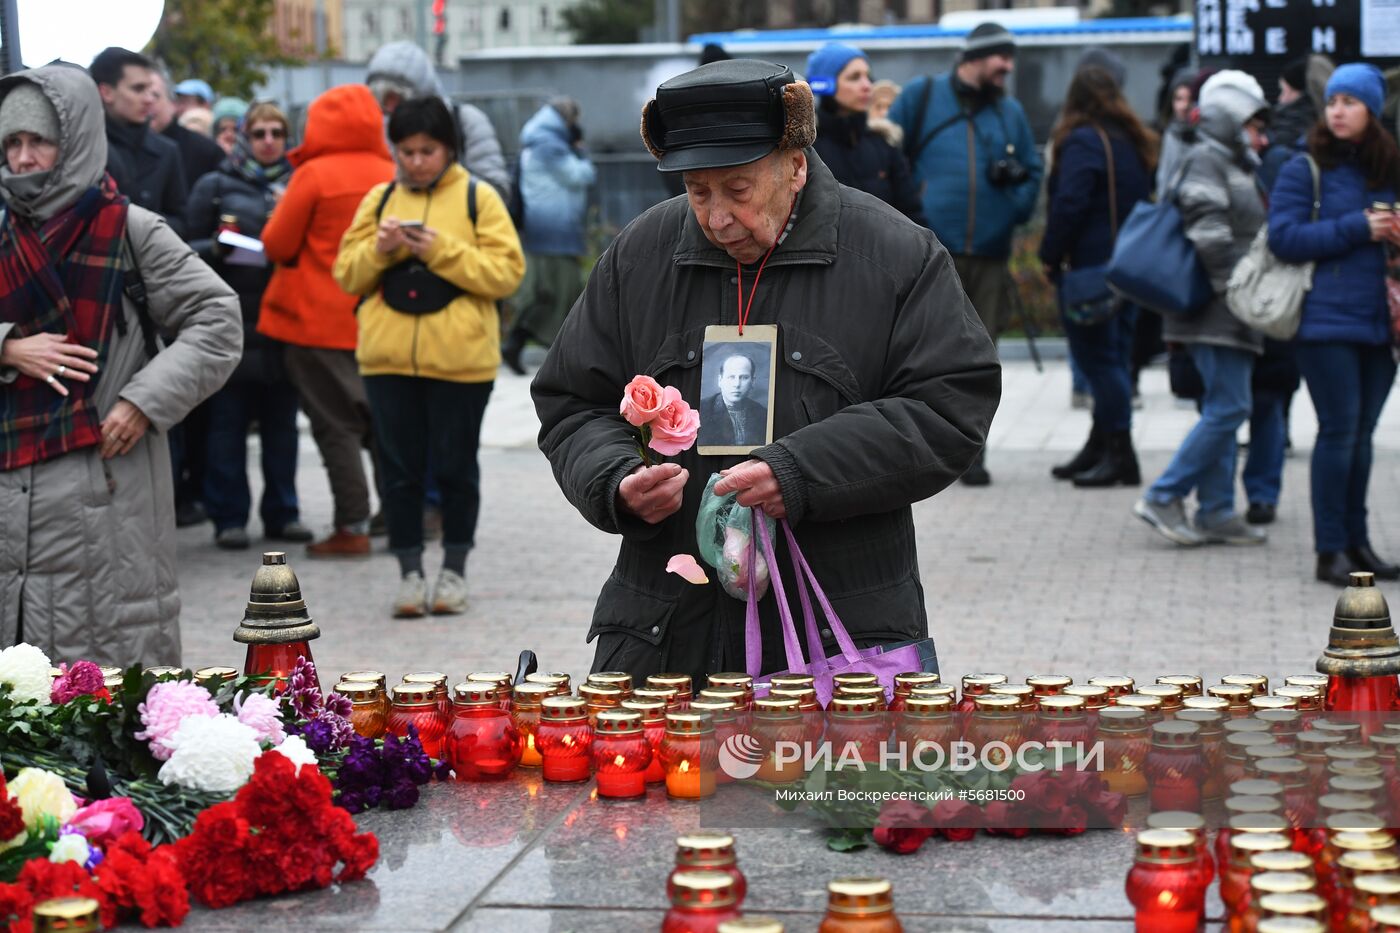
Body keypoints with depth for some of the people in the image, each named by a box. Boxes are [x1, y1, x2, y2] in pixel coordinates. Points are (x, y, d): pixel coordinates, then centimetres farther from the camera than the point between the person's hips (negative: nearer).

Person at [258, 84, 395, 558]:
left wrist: (282, 208, 12)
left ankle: (353, 527, -1)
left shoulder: (315, 174, -12)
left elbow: (277, 244, -6)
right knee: (376, 418, 16)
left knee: (335, 425, 1)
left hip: (318, 319, -5)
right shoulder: (392, 177, 0)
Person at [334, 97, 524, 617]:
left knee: (455, 466, 6)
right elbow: (347, 276, 10)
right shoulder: (379, 200, 11)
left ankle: (454, 570, 19)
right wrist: (378, 250, -10)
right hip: (387, 357, 3)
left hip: (459, 357, -3)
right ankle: (410, 572, 14)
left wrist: (442, 250, -16)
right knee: (400, 467, 5)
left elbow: (506, 272, -8)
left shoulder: (478, 198, 2)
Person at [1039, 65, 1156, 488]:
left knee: (1098, 357, -5)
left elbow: (1068, 205, -17)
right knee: (1114, 354, 12)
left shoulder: (1082, 142, -11)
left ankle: (1119, 456, -6)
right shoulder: (1134, 141, 14)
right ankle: (1101, 449, 19)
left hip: (1092, 264, -8)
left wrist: (1051, 256, -9)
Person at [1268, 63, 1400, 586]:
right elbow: (1283, 237, -12)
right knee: (1339, 431, -6)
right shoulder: (1305, 169, -2)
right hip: (1328, 321, -5)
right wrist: (1357, 229, -15)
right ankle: (1330, 550, 1)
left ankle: (1356, 541, 20)